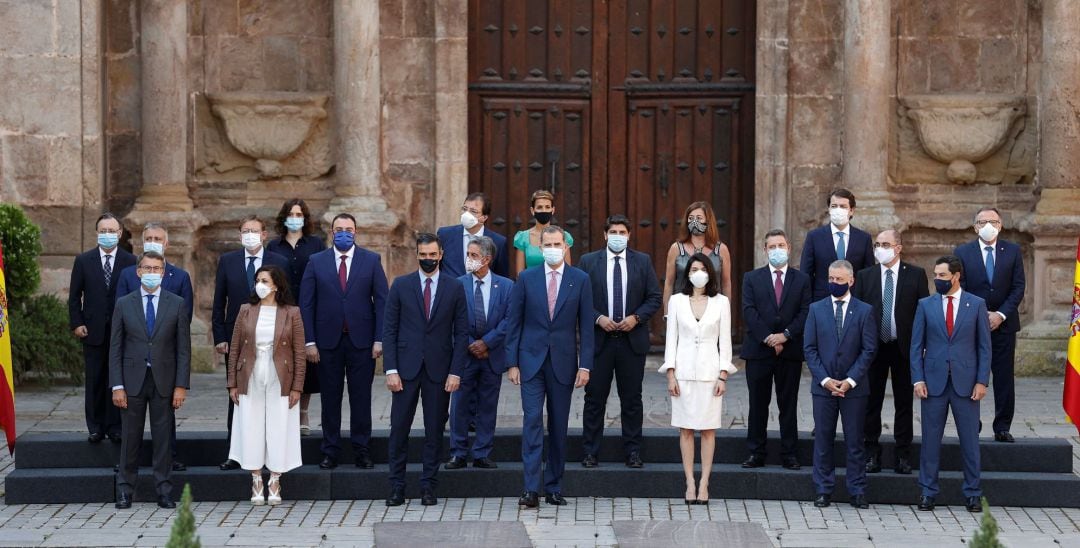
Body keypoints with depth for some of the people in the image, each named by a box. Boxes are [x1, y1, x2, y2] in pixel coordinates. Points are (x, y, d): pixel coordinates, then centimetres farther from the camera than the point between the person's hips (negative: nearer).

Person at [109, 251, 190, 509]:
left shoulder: (176, 304, 4)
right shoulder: (124, 304, 4)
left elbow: (183, 348, 2)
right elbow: (115, 348, 3)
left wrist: (181, 385, -5)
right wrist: (117, 386, -5)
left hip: (163, 381, 0)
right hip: (133, 380, 0)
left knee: (163, 437, 3)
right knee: (131, 437, 4)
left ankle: (164, 491, 9)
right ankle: (125, 490, 12)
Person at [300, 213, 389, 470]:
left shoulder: (371, 260, 4)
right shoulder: (316, 262, 5)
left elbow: (382, 301, 2)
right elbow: (306, 304, 3)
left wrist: (379, 339, -6)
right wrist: (309, 341, -5)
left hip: (361, 341, 0)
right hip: (328, 341, 0)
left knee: (361, 398, 4)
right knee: (330, 398, 5)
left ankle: (361, 450, 12)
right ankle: (330, 451, 12)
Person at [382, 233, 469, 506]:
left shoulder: (454, 287, 4)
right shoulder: (401, 285, 4)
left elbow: (461, 332, 4)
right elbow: (389, 329, 3)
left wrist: (456, 371, -4)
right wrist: (391, 369, -6)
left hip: (439, 369, 0)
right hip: (406, 368, 0)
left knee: (434, 431, 4)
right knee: (399, 429, 0)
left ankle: (428, 487, 12)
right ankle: (396, 487, 7)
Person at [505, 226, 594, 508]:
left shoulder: (580, 280, 3)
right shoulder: (527, 278, 3)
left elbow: (586, 326, 2)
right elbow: (514, 323, 4)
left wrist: (585, 365, -4)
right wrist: (512, 363, -2)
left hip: (563, 362, 1)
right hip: (531, 360, -1)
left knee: (559, 426, 6)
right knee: (532, 421, -9)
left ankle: (553, 488, 14)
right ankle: (531, 488, -12)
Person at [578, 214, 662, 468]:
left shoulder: (643, 261, 6)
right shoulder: (589, 261, 4)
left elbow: (654, 297, 6)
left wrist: (636, 317, -9)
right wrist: (598, 318, -12)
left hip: (632, 339, 1)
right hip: (599, 339, -1)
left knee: (632, 399, 5)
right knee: (595, 398, 2)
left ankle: (632, 452, 12)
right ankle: (590, 452, 8)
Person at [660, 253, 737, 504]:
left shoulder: (721, 302, 4)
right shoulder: (676, 301, 6)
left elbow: (725, 341, 4)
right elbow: (671, 338, 5)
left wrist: (723, 375, -3)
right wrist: (670, 374, -2)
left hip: (709, 371, -1)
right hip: (683, 370, 1)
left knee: (708, 428, 0)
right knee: (686, 428, 1)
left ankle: (704, 483, 3)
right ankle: (690, 483, 4)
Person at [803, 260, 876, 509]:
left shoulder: (864, 311, 2)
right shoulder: (816, 309, 6)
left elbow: (869, 350, -2)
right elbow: (809, 348, 3)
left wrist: (850, 380, -11)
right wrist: (825, 380, -8)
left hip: (854, 387, -1)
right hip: (823, 386, 1)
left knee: (855, 441, 3)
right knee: (823, 440, 4)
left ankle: (857, 491, 8)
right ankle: (823, 490, 11)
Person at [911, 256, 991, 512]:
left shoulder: (976, 304, 3)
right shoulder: (926, 305, 6)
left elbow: (985, 346, 3)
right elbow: (917, 345, 6)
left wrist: (982, 381, -5)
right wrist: (918, 379, -4)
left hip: (966, 383, -1)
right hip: (934, 382, 1)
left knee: (970, 439, 3)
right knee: (931, 439, 4)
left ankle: (972, 493, 12)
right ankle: (928, 492, 11)